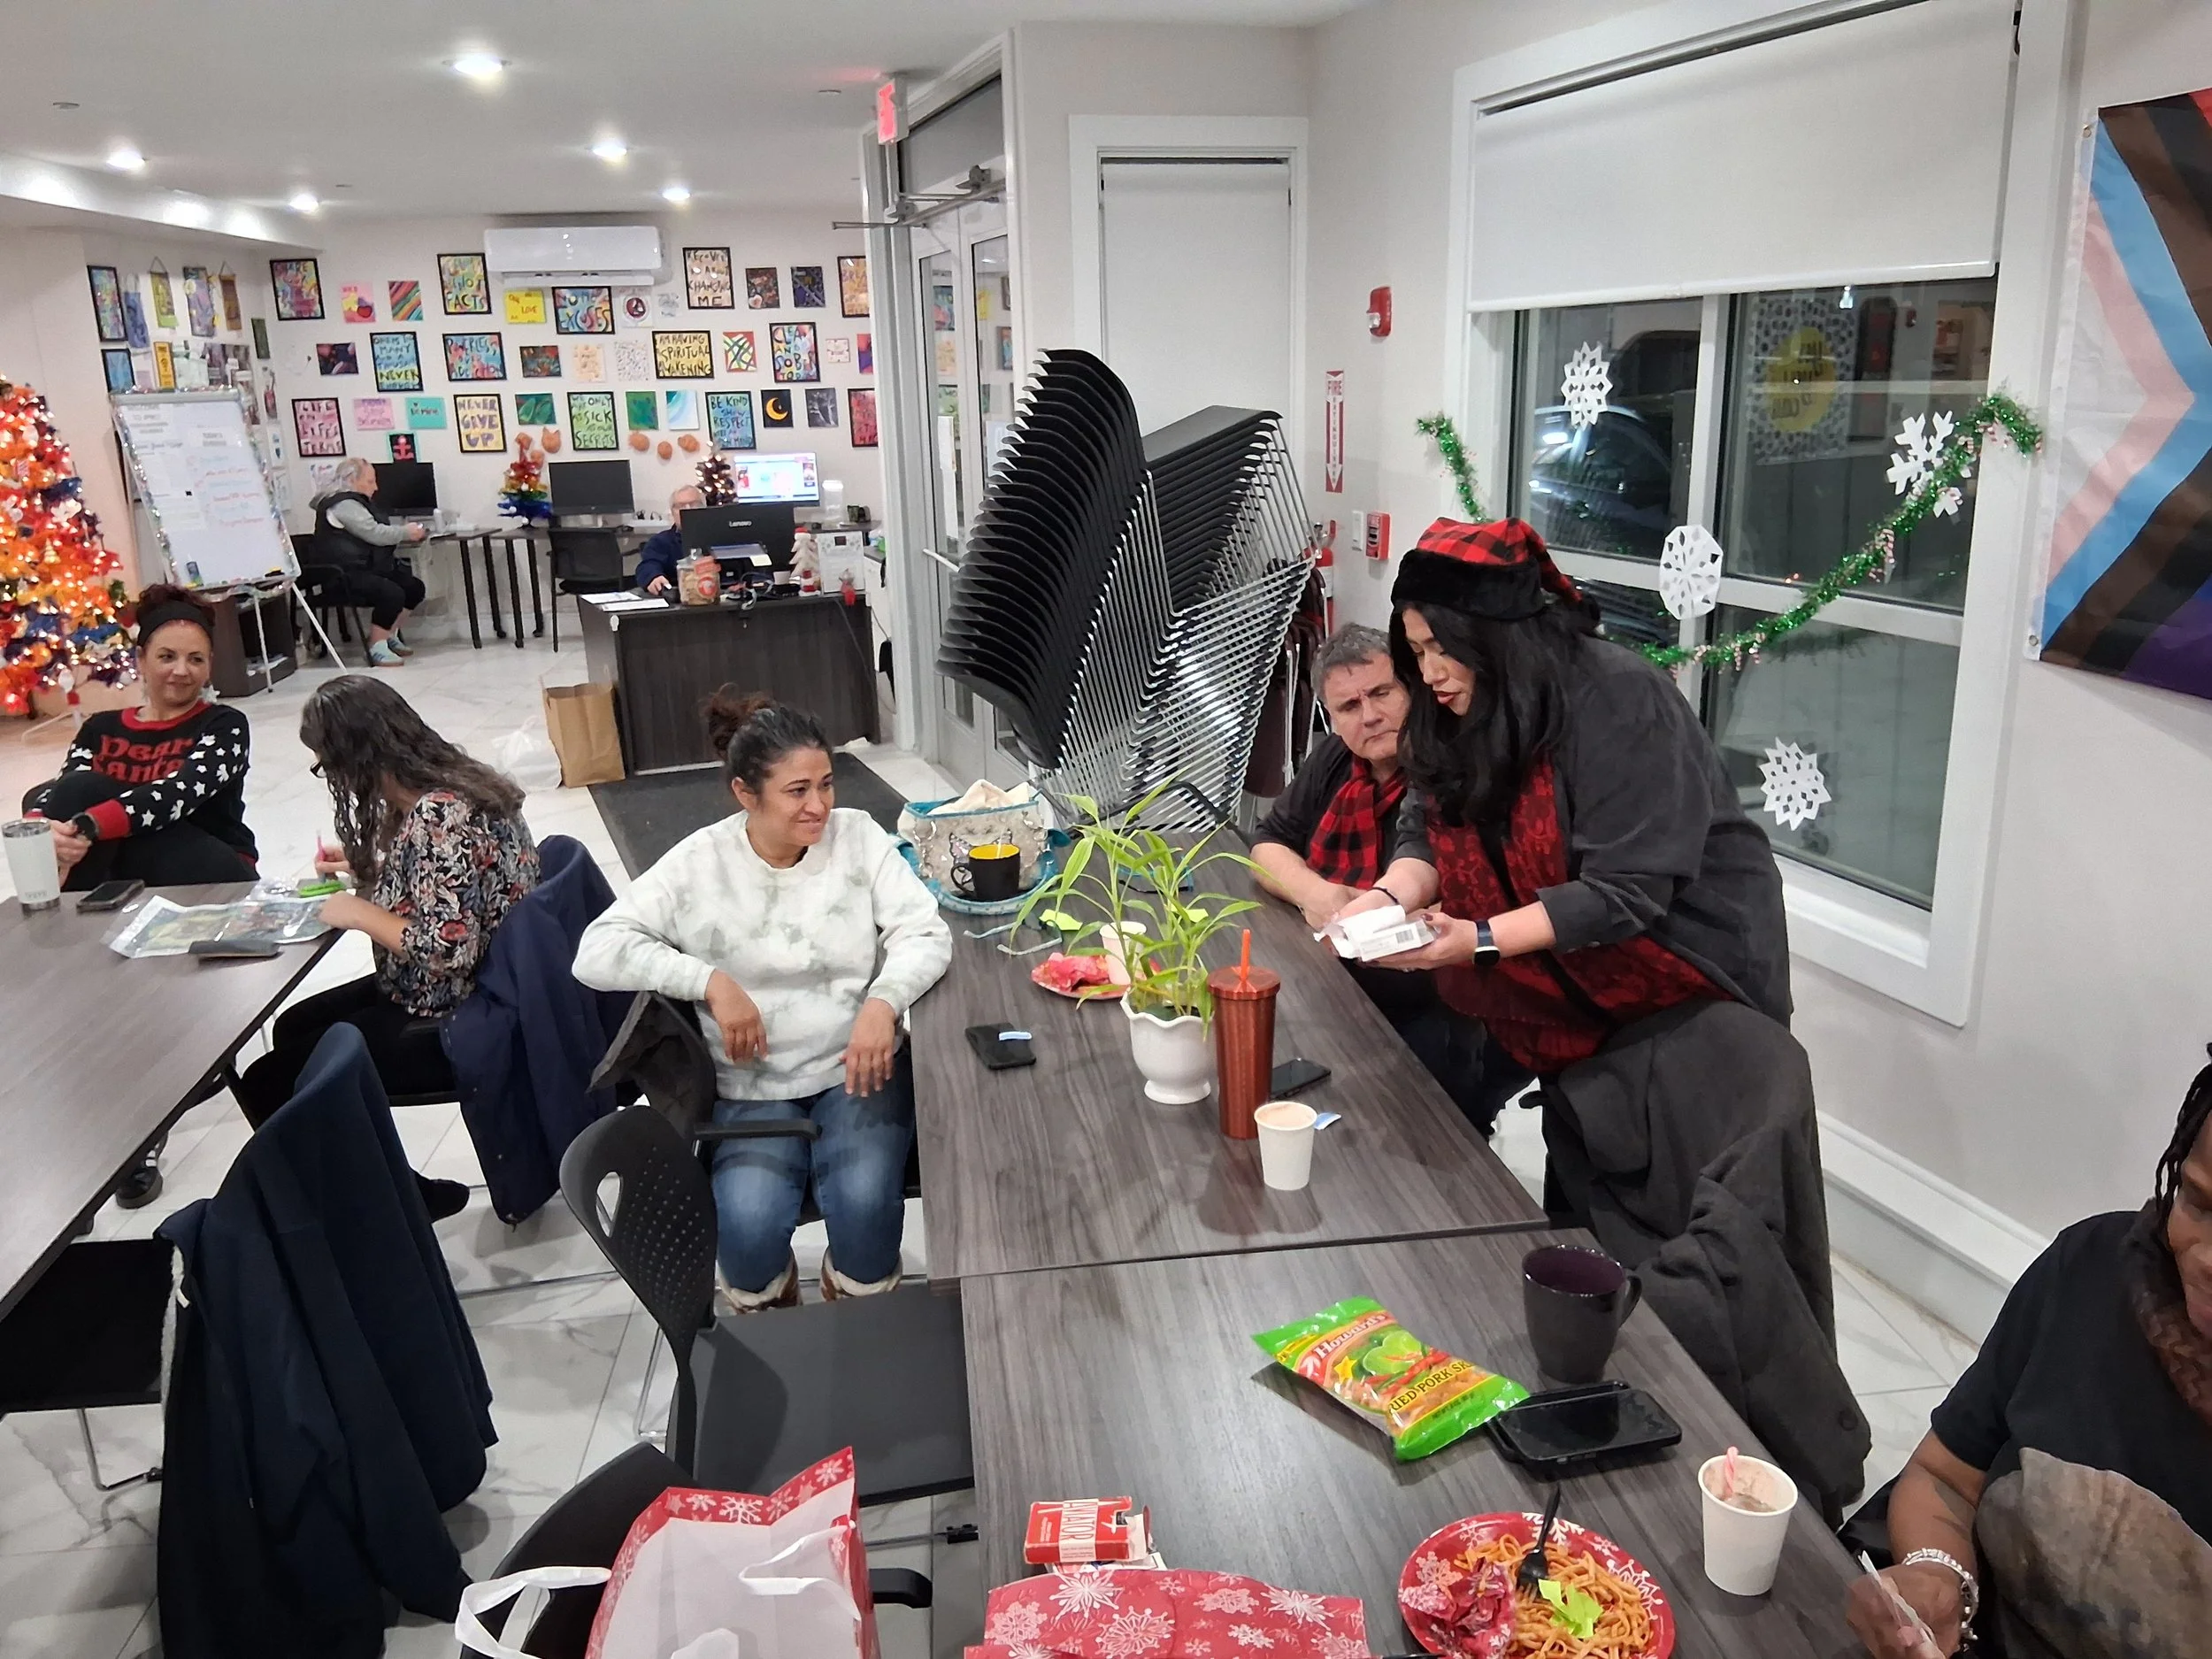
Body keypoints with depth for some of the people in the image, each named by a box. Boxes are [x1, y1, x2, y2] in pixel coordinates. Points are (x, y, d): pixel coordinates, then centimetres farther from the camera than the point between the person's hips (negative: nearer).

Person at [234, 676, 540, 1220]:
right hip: (441, 993, 10)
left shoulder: (438, 816, -28)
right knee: (294, 1028, 24)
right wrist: (363, 867, 12)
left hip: (459, 1022, -10)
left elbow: (448, 949, -31)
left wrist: (359, 913, -17)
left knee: (268, 1085, -2)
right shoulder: (438, 790, 2)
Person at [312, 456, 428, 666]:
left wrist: (405, 534, 6)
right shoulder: (343, 505, -15)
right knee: (392, 594, -29)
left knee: (414, 586, 4)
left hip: (367, 568, 11)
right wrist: (407, 533, -8)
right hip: (348, 576, -11)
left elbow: (376, 534, 20)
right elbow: (375, 534, -20)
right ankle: (377, 647, -15)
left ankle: (390, 637, 13)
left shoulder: (354, 502, 20)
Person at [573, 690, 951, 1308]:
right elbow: (597, 951, -9)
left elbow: (924, 932, -8)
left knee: (864, 1206, -26)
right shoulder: (700, 863, -5)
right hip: (753, 1088, 0)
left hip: (856, 1070, 0)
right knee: (747, 1230, -24)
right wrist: (709, 980, -22)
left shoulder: (857, 836, -3)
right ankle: (770, 1319, 13)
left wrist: (883, 1002, -28)